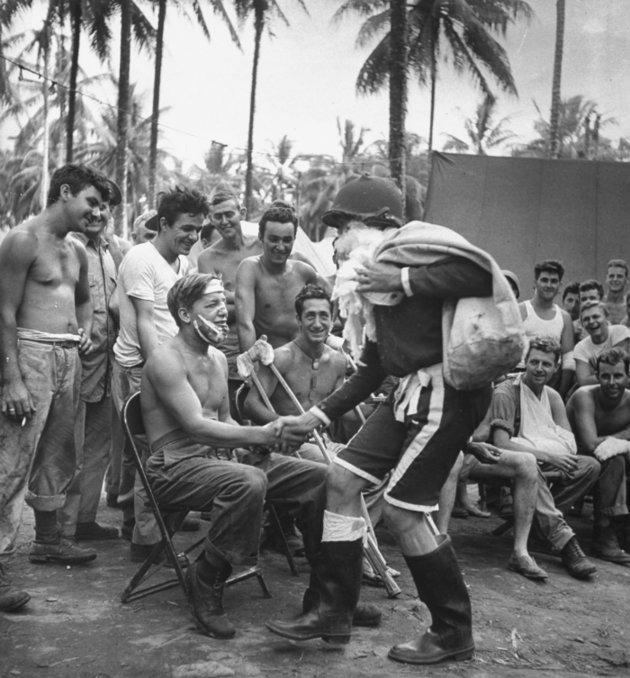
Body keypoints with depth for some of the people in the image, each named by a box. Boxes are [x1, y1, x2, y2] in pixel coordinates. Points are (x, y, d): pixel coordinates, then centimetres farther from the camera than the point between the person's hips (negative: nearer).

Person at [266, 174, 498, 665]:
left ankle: (454, 634, 14)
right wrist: (319, 415, 20)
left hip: (449, 389, -9)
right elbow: (374, 367, 22)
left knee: (402, 510, -6)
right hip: (413, 389, 9)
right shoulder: (375, 271, 19)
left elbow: (483, 274, -27)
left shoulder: (418, 242, -9)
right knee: (342, 478, 5)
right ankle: (335, 613, 17)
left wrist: (403, 281, -21)